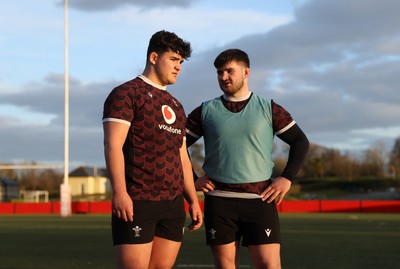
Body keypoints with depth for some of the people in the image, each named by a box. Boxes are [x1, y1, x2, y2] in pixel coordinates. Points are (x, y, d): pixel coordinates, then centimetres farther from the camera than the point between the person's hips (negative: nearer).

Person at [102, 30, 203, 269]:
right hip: (136, 203, -7)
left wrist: (193, 199, 16)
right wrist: (119, 193, -21)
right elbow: (113, 145, -11)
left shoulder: (175, 105, 22)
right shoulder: (126, 94, -1)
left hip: (174, 204, 7)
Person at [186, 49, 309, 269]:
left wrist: (286, 178, -2)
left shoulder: (269, 109, 5)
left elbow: (300, 142, 8)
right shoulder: (206, 111, 7)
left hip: (260, 200, -1)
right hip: (219, 201, 1)